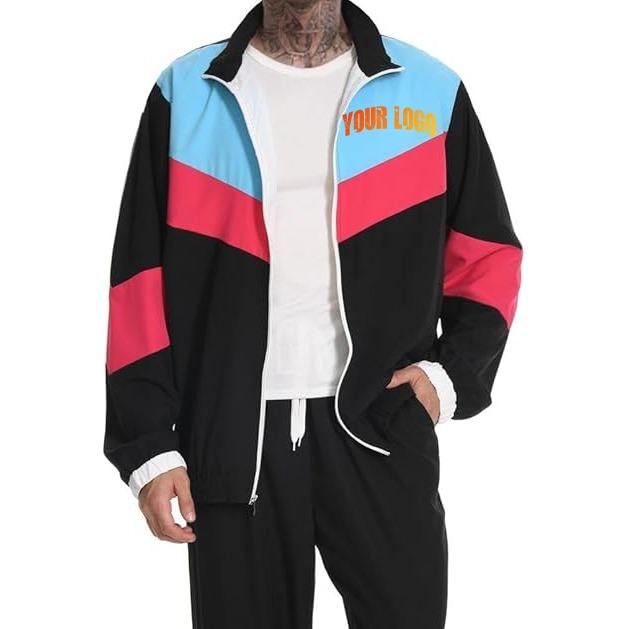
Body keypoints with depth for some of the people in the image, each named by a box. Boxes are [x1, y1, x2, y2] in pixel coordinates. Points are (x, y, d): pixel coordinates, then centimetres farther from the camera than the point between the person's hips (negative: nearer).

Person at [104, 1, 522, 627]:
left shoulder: (430, 91, 5)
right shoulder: (184, 94, 5)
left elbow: (488, 254, 12)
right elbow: (141, 276, 4)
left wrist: (453, 374, -4)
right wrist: (148, 444, -1)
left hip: (379, 428, 0)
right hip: (233, 435, 0)